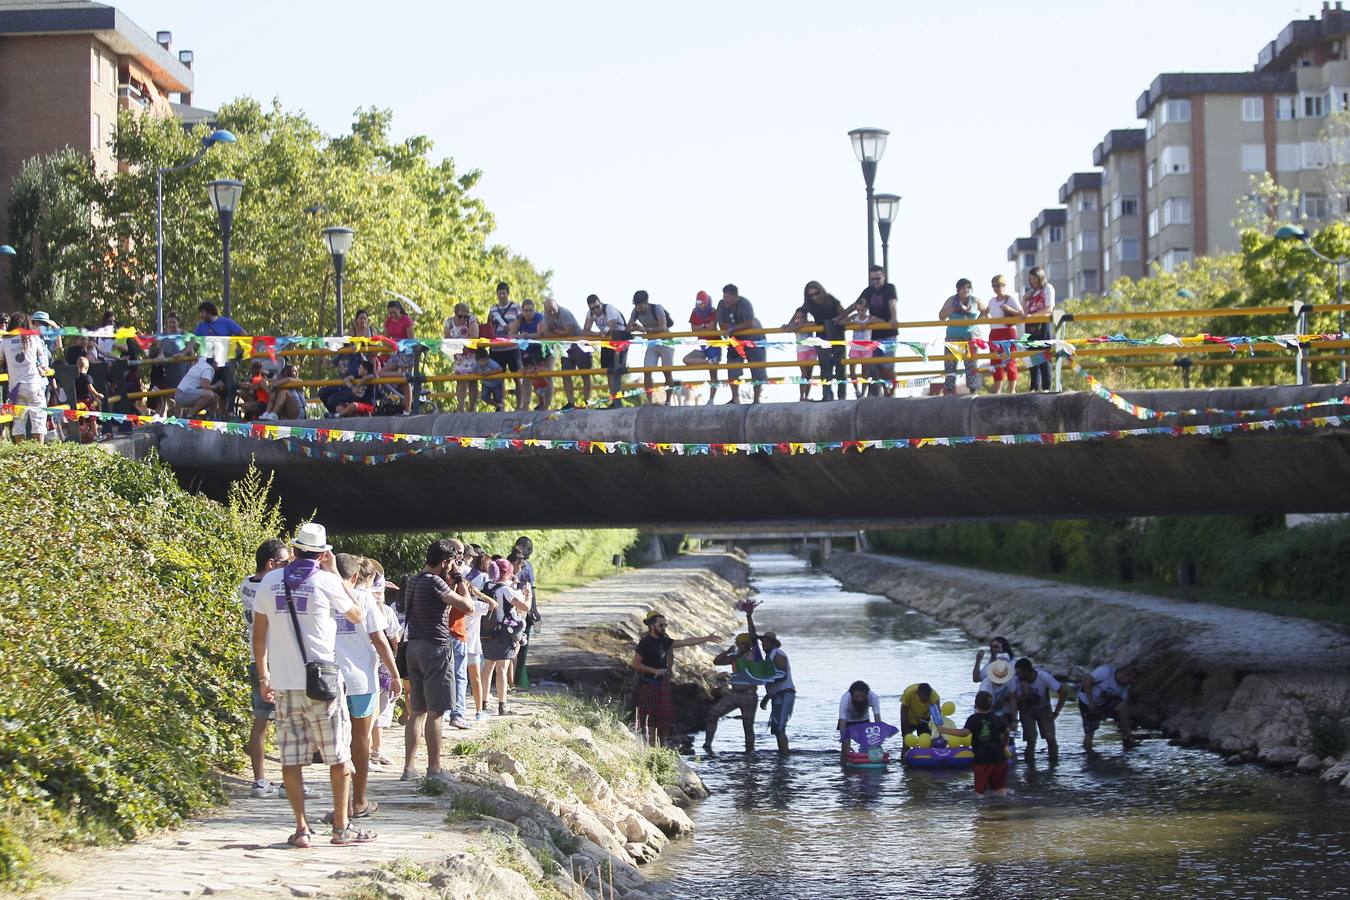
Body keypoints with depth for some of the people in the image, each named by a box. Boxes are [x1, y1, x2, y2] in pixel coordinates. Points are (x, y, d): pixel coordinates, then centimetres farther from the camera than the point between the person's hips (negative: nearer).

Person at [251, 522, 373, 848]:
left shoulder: (270, 582, 4)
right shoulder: (326, 582, -6)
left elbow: (259, 634, 8)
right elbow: (357, 615, 11)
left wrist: (263, 676, 17)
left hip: (283, 684, 3)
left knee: (290, 758, 6)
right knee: (338, 756, 7)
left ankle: (301, 828, 5)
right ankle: (341, 826, 9)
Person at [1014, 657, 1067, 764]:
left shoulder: (1044, 677, -26)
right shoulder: (1018, 681, -22)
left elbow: (1064, 692, -21)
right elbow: (1019, 704, -16)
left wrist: (1056, 712, -19)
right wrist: (1024, 693, -37)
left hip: (1043, 709, 0)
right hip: (1027, 711, 0)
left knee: (1050, 738, -15)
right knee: (1031, 741, -14)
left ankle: (1054, 764, 3)